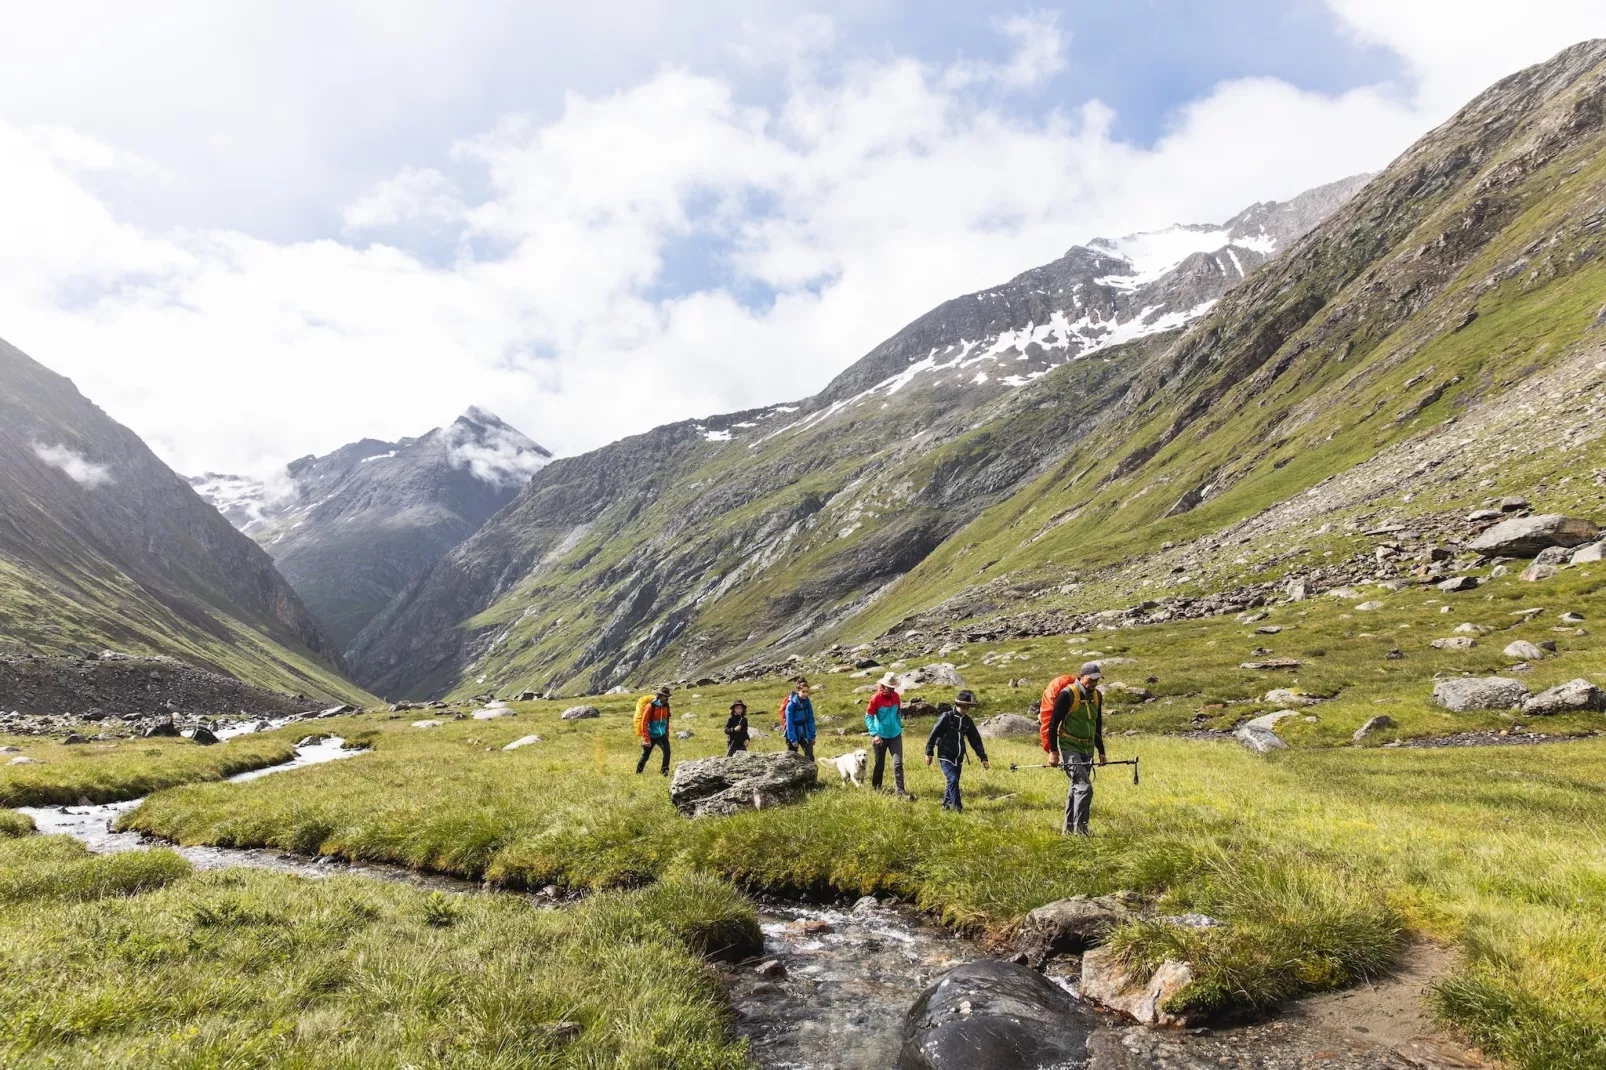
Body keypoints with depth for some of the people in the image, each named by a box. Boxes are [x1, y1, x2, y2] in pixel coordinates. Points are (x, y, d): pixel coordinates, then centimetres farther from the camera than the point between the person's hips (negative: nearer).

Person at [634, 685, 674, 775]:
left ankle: (664, 771, -7)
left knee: (667, 751, -18)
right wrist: (646, 739, -18)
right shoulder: (650, 706, -19)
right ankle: (638, 772, 30)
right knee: (645, 755, 9)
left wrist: (667, 732, 15)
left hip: (662, 735, 4)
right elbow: (644, 723, -17)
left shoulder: (666, 706, -2)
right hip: (651, 736, -4)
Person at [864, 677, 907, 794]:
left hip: (895, 735, 3)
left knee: (898, 763, -5)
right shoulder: (876, 698, -15)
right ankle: (876, 787, 30)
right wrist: (874, 734, -19)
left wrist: (899, 728, 17)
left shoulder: (895, 696, -1)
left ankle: (900, 789, -2)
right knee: (880, 764, 11)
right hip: (881, 736, -3)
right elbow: (868, 717, -13)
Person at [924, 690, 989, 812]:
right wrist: (929, 753, -9)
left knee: (953, 782, 9)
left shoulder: (968, 720, 3)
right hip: (945, 757, -6)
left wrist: (983, 758, 2)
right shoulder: (946, 717, -14)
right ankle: (957, 807, -11)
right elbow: (933, 734, -10)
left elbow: (975, 740, 8)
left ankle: (946, 804, 24)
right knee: (953, 780, -15)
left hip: (959, 758, 6)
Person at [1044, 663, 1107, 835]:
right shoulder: (1067, 694, -14)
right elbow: (1053, 723, -12)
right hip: (1069, 748, -7)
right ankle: (1080, 830, -9)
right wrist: (1053, 751, -14)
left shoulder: (1097, 695, 8)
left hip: (1088, 749, 7)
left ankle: (1068, 828, 23)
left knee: (1076, 788, 13)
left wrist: (1101, 751, 20)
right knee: (1085, 787, -15)